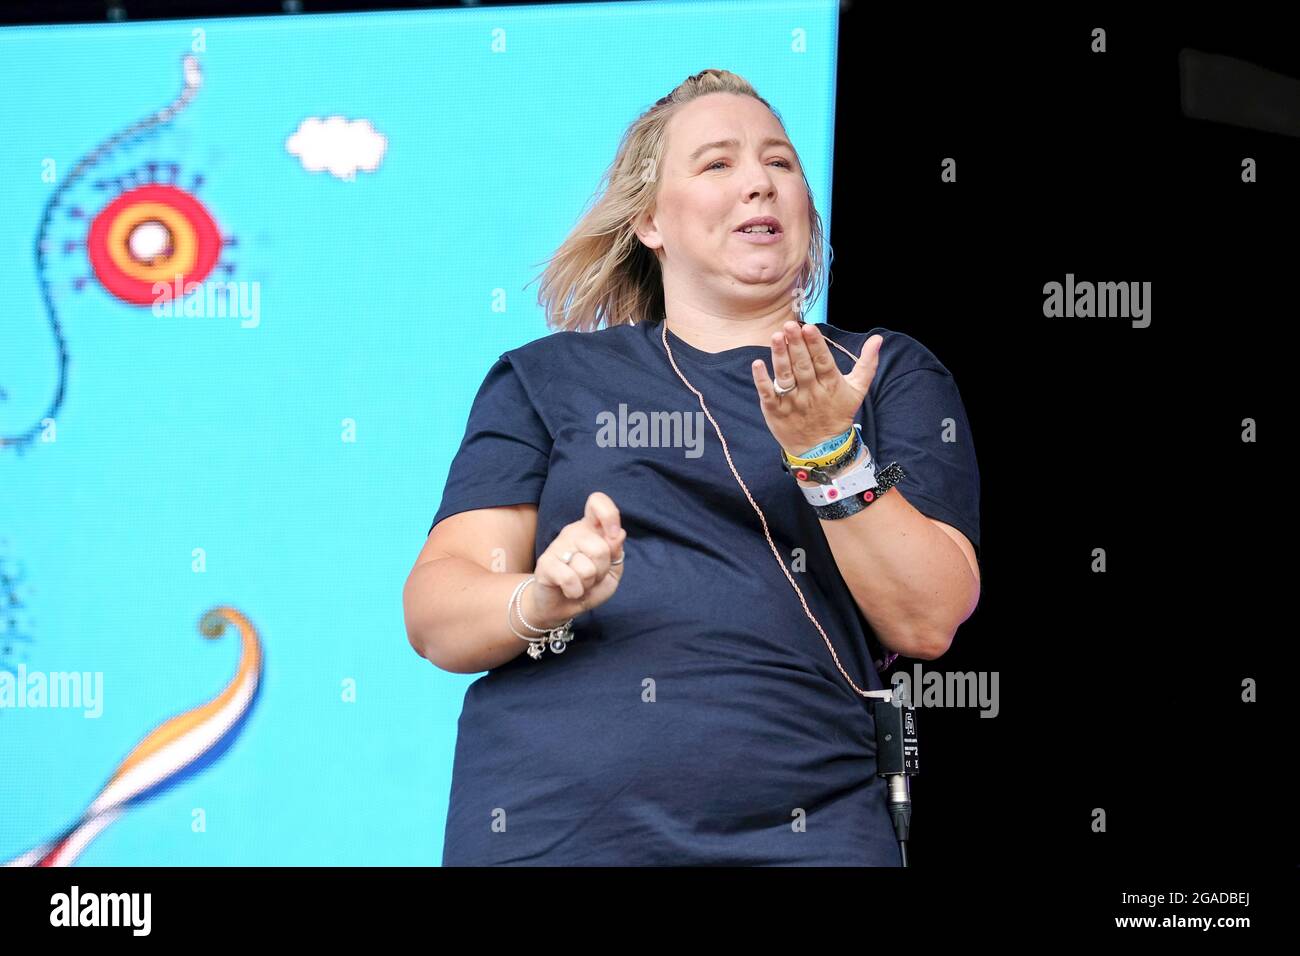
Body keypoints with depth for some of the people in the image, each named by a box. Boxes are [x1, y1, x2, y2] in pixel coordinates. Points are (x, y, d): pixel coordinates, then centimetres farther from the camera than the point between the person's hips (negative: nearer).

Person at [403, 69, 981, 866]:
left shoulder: (891, 375, 11)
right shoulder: (548, 378, 11)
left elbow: (928, 621, 0)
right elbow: (434, 609, 3)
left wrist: (830, 456, -13)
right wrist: (538, 604, -17)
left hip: (798, 826, 0)